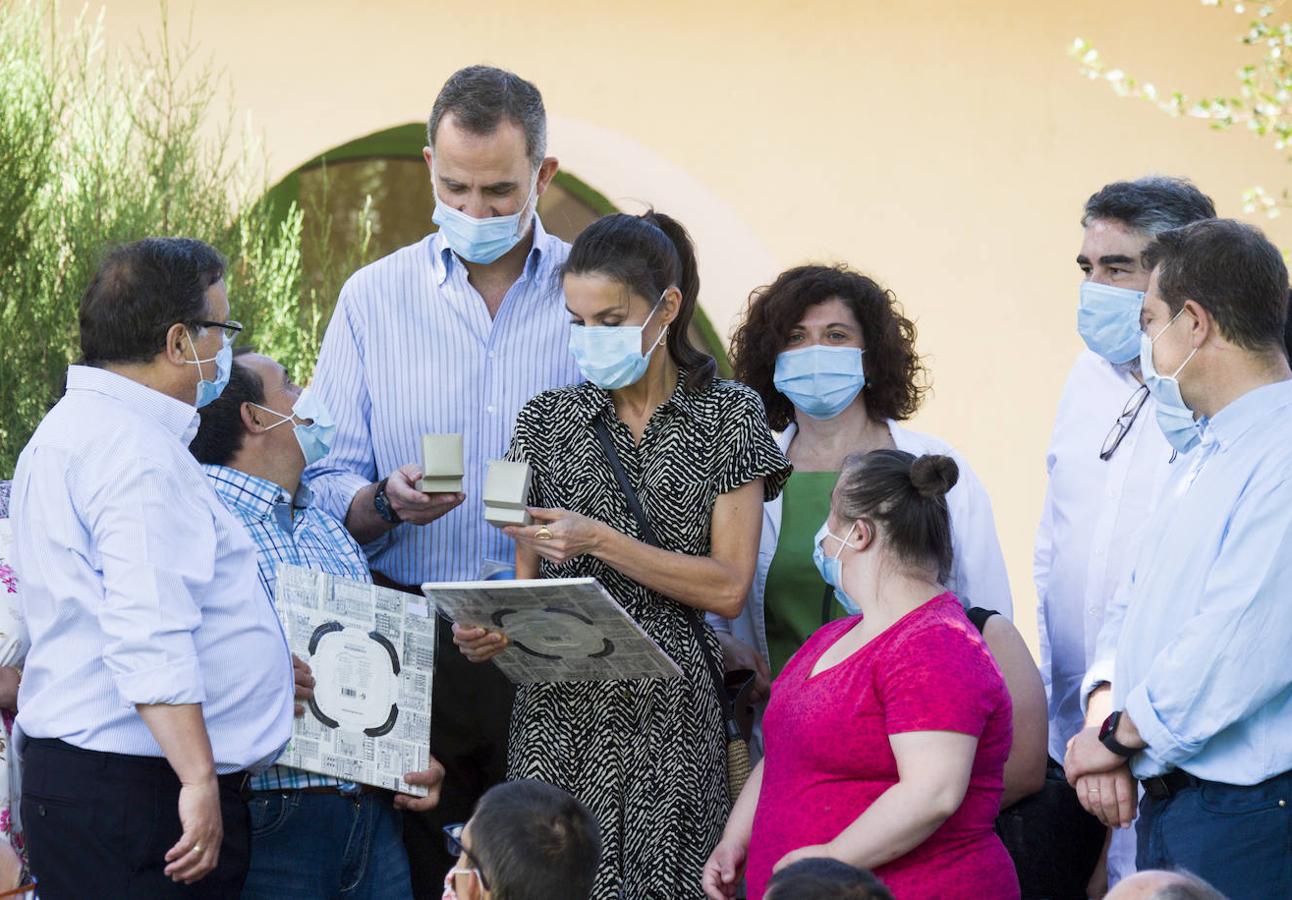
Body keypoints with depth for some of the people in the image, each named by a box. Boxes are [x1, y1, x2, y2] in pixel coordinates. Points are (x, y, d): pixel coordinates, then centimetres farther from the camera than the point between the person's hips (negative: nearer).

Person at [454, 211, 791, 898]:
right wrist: (492, 632, -9)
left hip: (672, 712, -2)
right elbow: (530, 577, 13)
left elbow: (729, 589, -4)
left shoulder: (727, 417, 3)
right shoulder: (548, 419, 10)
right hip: (560, 709, 2)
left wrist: (602, 542, -13)